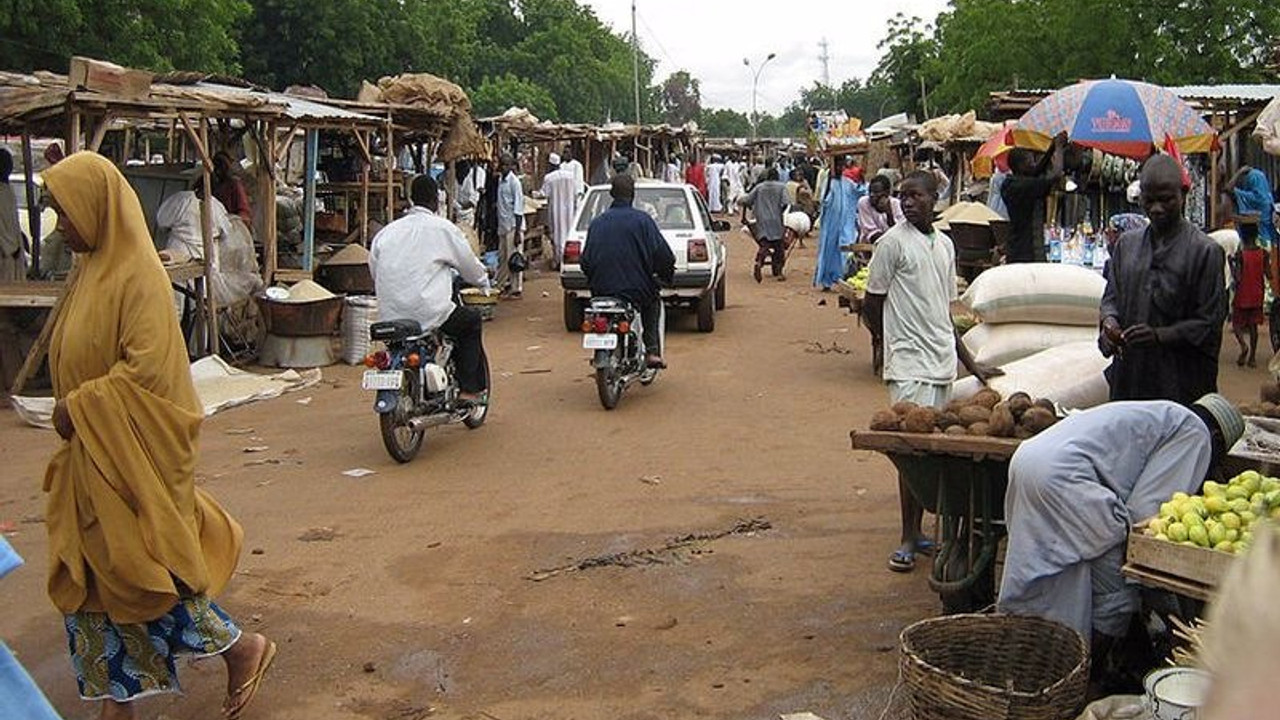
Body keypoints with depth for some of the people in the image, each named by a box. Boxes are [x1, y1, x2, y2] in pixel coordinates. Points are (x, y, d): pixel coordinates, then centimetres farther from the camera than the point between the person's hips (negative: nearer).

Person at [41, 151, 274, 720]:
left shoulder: (137, 275, -17)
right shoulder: (96, 267, 9)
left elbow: (146, 368, -24)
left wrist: (78, 407, -17)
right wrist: (72, 409, 6)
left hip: (129, 451, -9)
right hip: (93, 451, 9)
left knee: (136, 564, -1)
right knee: (91, 572, 12)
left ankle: (241, 648, 15)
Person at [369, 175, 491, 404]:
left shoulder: (386, 232, 11)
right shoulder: (443, 228, -3)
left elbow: (375, 272, 17)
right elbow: (469, 264, 7)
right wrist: (484, 281, 29)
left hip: (389, 316, 6)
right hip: (427, 315, -6)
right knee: (472, 321, 20)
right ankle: (469, 390, 14)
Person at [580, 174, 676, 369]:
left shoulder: (597, 222, 5)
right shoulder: (642, 220, -7)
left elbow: (586, 260, 7)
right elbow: (662, 255, -10)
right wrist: (667, 275, 9)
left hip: (602, 291, 3)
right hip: (636, 289, -3)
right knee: (654, 302, 29)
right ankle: (653, 351, 15)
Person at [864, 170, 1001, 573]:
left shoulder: (945, 244, 14)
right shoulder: (893, 242, -5)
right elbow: (873, 305, -2)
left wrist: (971, 364, 20)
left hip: (942, 362, 6)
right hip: (910, 363, -6)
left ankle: (917, 531, 15)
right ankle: (908, 540, -1)